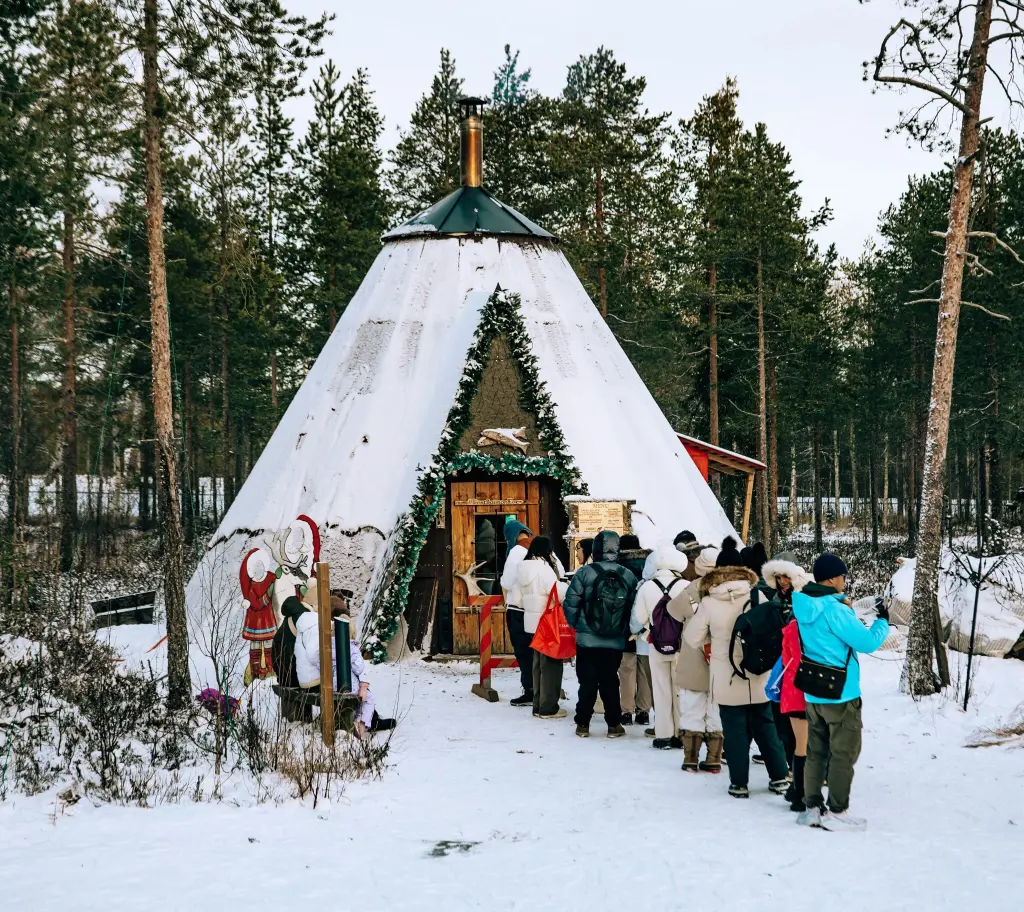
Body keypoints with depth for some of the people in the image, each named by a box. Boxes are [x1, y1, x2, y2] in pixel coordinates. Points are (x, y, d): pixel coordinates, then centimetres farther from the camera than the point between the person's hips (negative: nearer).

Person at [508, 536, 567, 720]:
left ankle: (538, 704, 23)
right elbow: (558, 593, -25)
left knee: (538, 663, 17)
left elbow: (516, 598, 11)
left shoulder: (524, 569, 7)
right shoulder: (544, 568, -18)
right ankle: (548, 708, 1)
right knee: (551, 663, -1)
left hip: (531, 621, 8)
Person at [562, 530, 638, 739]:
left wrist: (576, 625, 9)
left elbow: (571, 604, -8)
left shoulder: (585, 573, -10)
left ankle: (583, 724, 10)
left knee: (587, 682, 7)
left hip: (587, 640, -2)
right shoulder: (628, 577, -2)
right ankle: (614, 724, 14)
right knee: (610, 682, 12)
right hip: (615, 642, 2)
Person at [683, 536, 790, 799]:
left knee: (735, 731, 7)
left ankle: (739, 783, 10)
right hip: (758, 677, 2)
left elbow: (693, 639, -2)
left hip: (727, 680, -2)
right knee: (765, 727, 15)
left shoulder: (709, 603, -11)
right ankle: (780, 777, 18)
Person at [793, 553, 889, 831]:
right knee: (844, 754, 2)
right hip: (841, 694, -8)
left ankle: (812, 807, 20)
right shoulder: (835, 609, -21)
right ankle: (836, 812, 6)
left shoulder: (804, 607, 4)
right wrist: (882, 621, -1)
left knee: (816, 752, 15)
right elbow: (867, 642, -18)